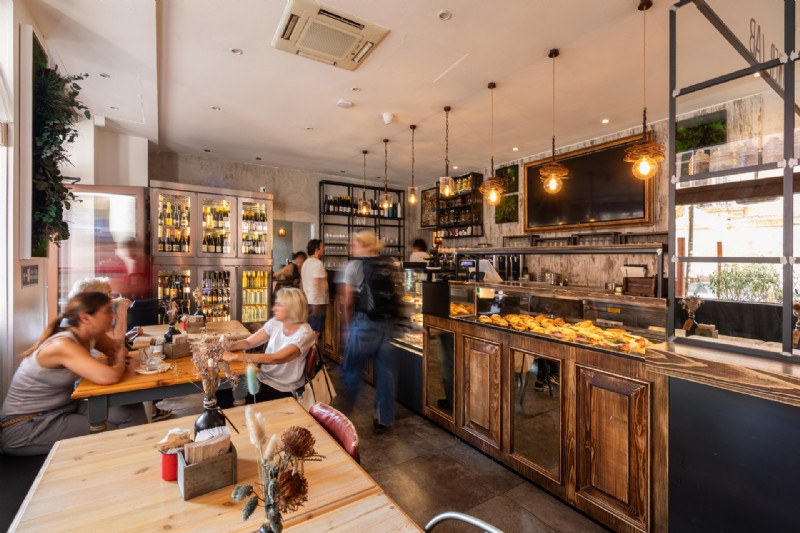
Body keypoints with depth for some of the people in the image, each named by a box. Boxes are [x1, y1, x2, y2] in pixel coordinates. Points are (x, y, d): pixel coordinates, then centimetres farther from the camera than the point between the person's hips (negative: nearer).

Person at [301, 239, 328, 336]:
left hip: (307, 301, 9)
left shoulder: (306, 263, 15)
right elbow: (317, 285, -19)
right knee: (315, 332, -4)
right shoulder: (318, 263, -13)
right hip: (317, 302, -9)